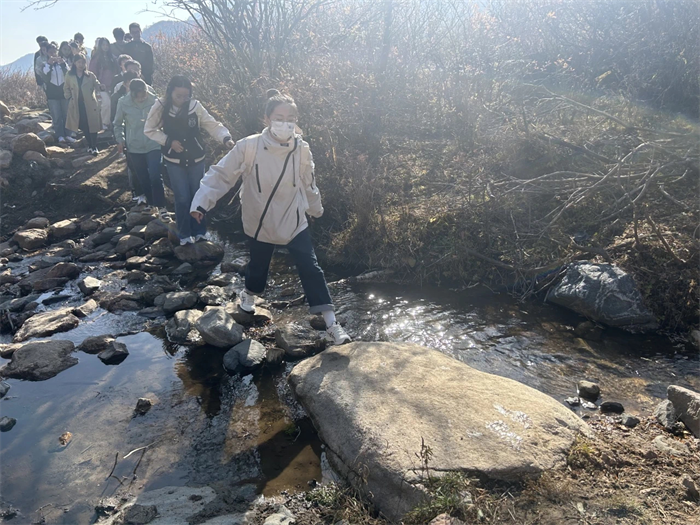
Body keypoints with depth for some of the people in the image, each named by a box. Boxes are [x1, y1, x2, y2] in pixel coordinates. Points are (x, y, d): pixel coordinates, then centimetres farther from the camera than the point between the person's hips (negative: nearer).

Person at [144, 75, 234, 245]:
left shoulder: (195, 106, -14)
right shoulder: (160, 107, -13)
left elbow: (212, 125, -15)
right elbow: (149, 130, -2)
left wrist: (226, 138, -34)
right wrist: (168, 141, -15)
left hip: (196, 158, 1)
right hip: (174, 160, -1)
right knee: (182, 198, 2)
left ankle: (199, 231, 30)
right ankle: (184, 234, 20)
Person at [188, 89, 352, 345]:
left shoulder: (302, 150, -10)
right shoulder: (249, 147, -19)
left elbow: (308, 184, 7)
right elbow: (221, 175, -13)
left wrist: (316, 208, 20)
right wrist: (202, 201, -20)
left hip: (294, 223, 1)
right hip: (259, 223, -1)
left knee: (310, 269, -4)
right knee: (258, 265, 19)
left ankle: (331, 323, 2)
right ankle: (249, 295, 55)